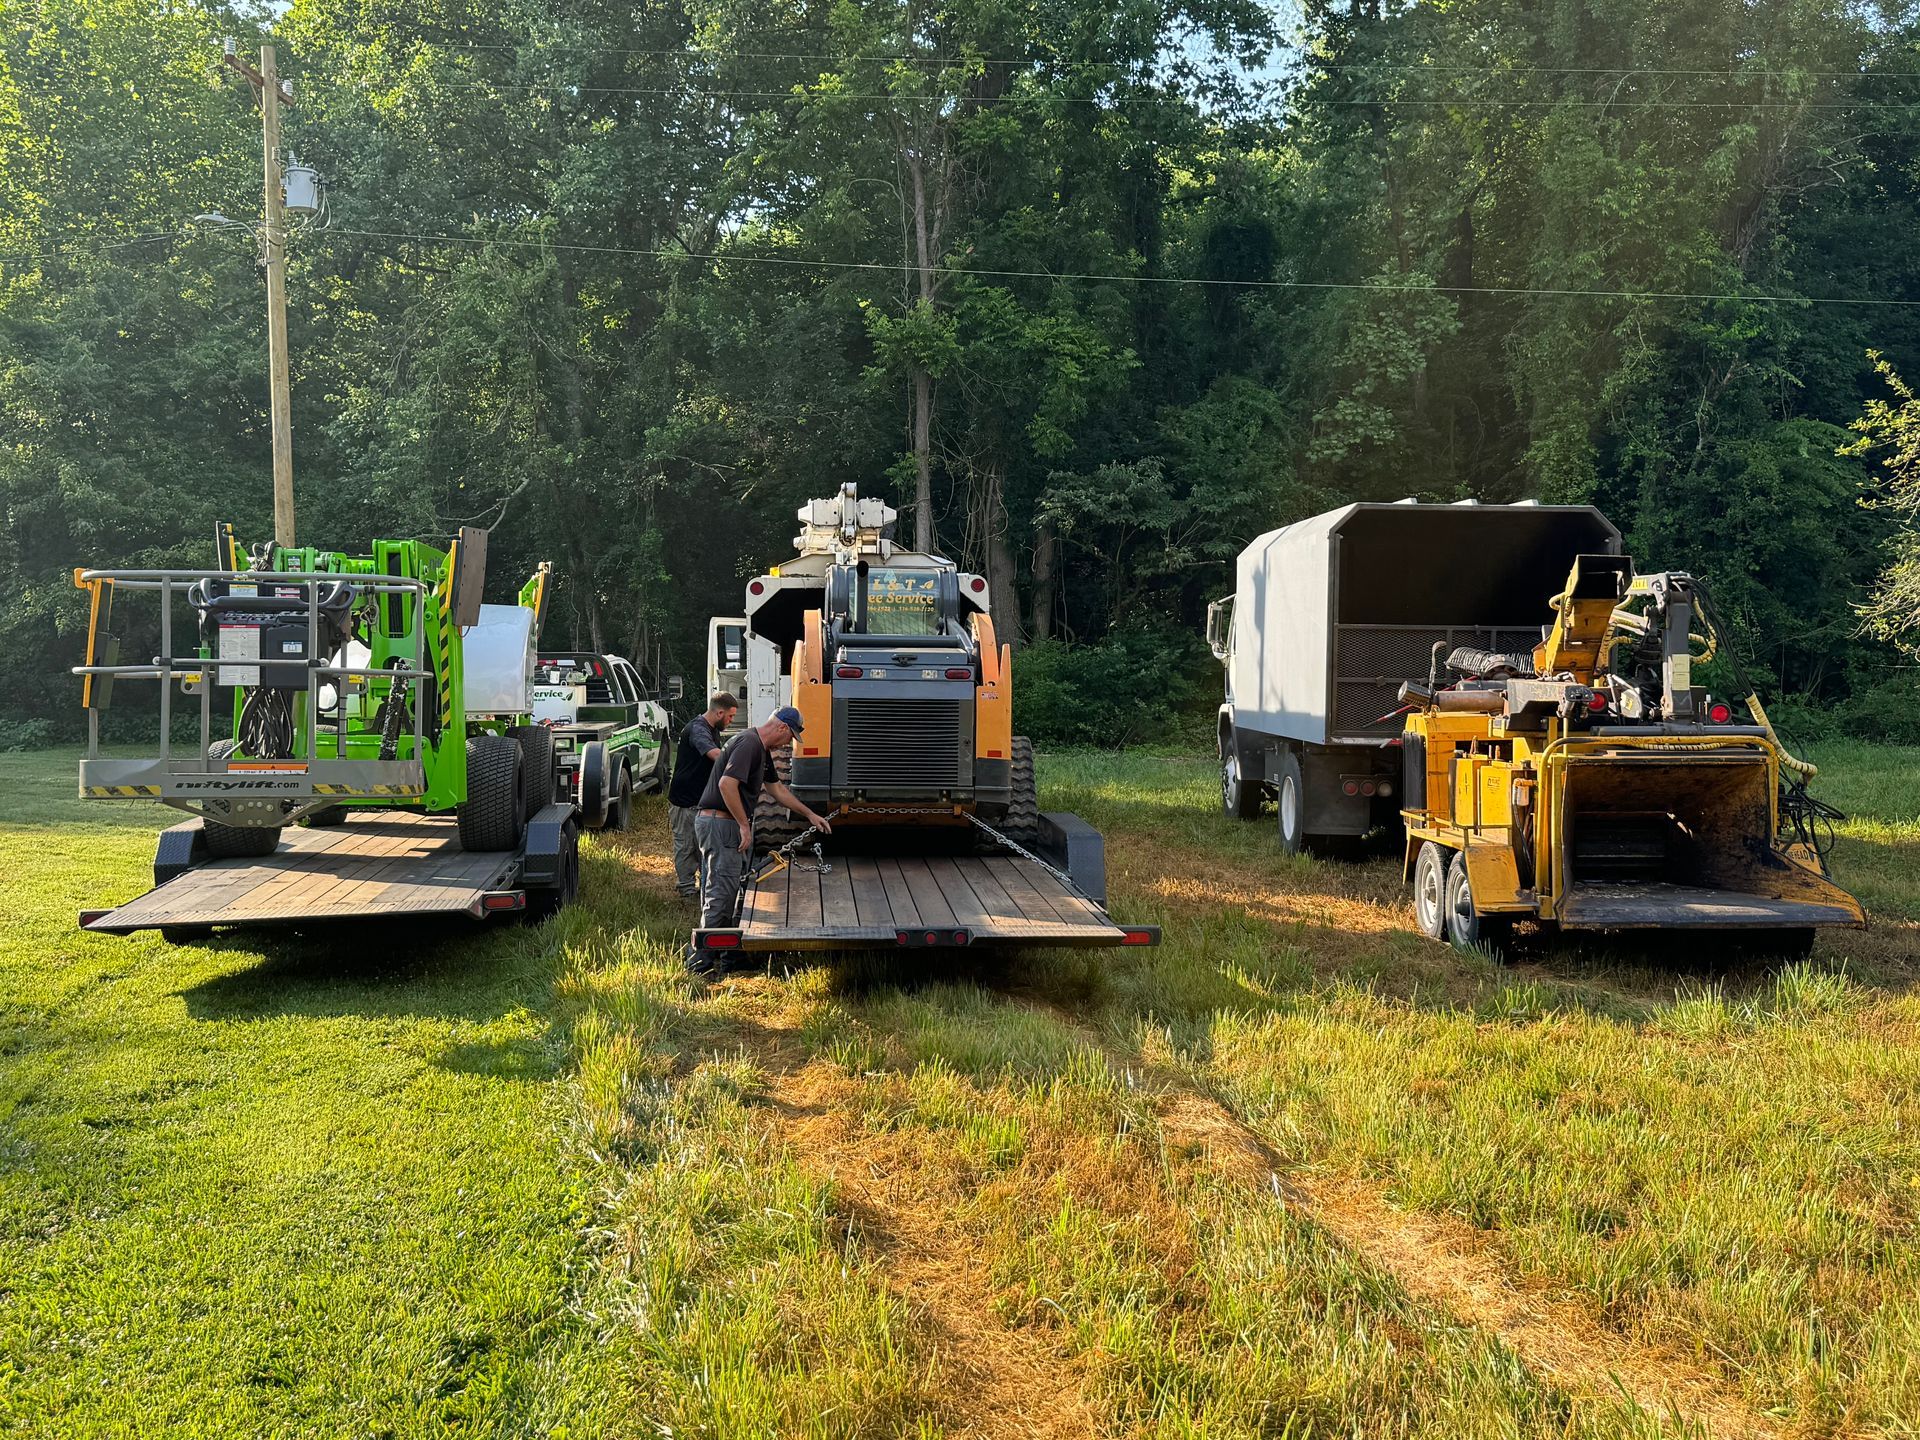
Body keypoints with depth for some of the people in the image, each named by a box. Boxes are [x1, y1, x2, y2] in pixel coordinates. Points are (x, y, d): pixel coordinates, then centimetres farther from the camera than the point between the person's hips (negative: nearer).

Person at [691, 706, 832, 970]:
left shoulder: (763, 750, 18)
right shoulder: (749, 743, -16)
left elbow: (776, 788, 30)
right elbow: (727, 784, -27)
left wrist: (810, 814, 32)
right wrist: (745, 825, -21)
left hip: (726, 825, 11)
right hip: (720, 823, -11)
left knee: (718, 891, 14)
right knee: (721, 894, -9)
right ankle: (699, 961, -7)